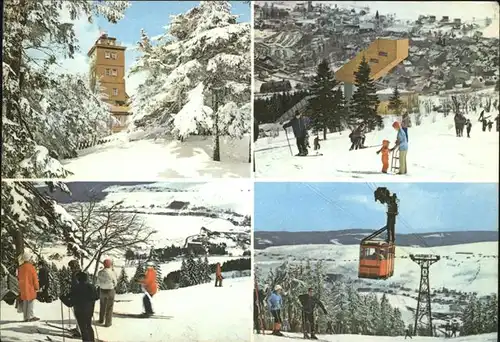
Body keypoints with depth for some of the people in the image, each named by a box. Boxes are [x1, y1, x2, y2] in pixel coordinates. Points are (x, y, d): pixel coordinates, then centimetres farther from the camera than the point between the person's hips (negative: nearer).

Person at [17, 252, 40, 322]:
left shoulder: (20, 267, 7)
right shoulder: (31, 267, -13)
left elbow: (19, 278, 14)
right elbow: (35, 278, -11)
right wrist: (37, 287, -2)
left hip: (22, 288, 7)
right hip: (30, 287, -7)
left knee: (25, 303, 11)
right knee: (30, 302, -3)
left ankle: (26, 317, 14)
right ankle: (30, 317, -4)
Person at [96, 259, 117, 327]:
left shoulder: (100, 272, -8)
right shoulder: (112, 273, -20)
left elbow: (98, 283, 1)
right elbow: (115, 283, -9)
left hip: (102, 290, 4)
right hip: (110, 291, -4)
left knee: (102, 306, 23)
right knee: (109, 307, 10)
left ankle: (101, 320, 38)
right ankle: (108, 323, 15)